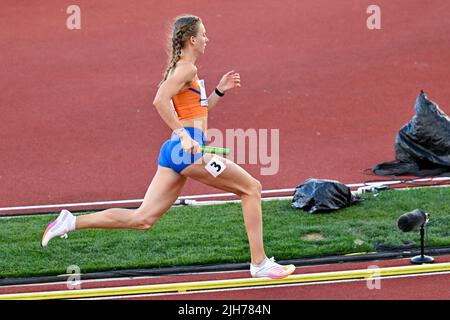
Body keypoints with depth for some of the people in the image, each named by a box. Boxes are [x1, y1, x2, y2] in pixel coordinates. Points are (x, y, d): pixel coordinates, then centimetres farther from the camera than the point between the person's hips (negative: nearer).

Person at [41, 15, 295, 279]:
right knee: (251, 188, 2)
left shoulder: (182, 68, 24)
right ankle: (259, 263, 3)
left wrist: (220, 91, 22)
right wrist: (183, 135, -23)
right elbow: (160, 101, -21)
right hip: (189, 149, -9)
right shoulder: (187, 68, -7)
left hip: (175, 150, 9)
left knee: (142, 220, 4)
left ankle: (71, 222, -1)